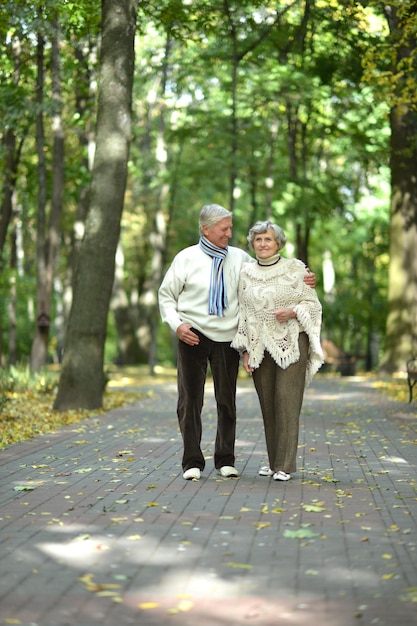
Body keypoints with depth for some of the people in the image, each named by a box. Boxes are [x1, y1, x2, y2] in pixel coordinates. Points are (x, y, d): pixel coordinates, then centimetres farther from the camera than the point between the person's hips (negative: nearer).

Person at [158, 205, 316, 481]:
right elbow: (166, 295, 5)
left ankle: (226, 460, 19)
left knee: (227, 400, 7)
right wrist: (177, 325, -10)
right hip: (193, 335, -2)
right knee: (190, 400, 1)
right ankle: (193, 462, 10)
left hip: (227, 337, 2)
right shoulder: (187, 258, 0)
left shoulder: (239, 258, 5)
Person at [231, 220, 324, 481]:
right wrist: (245, 350, 7)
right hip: (260, 347, 4)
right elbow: (244, 312, 12)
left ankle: (286, 464, -5)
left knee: (287, 401, -8)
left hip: (290, 344, -3)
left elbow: (313, 304, 1)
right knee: (267, 404, 5)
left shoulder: (295, 268, 1)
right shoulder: (246, 272, 11)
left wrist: (293, 311, -18)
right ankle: (273, 460, 16)